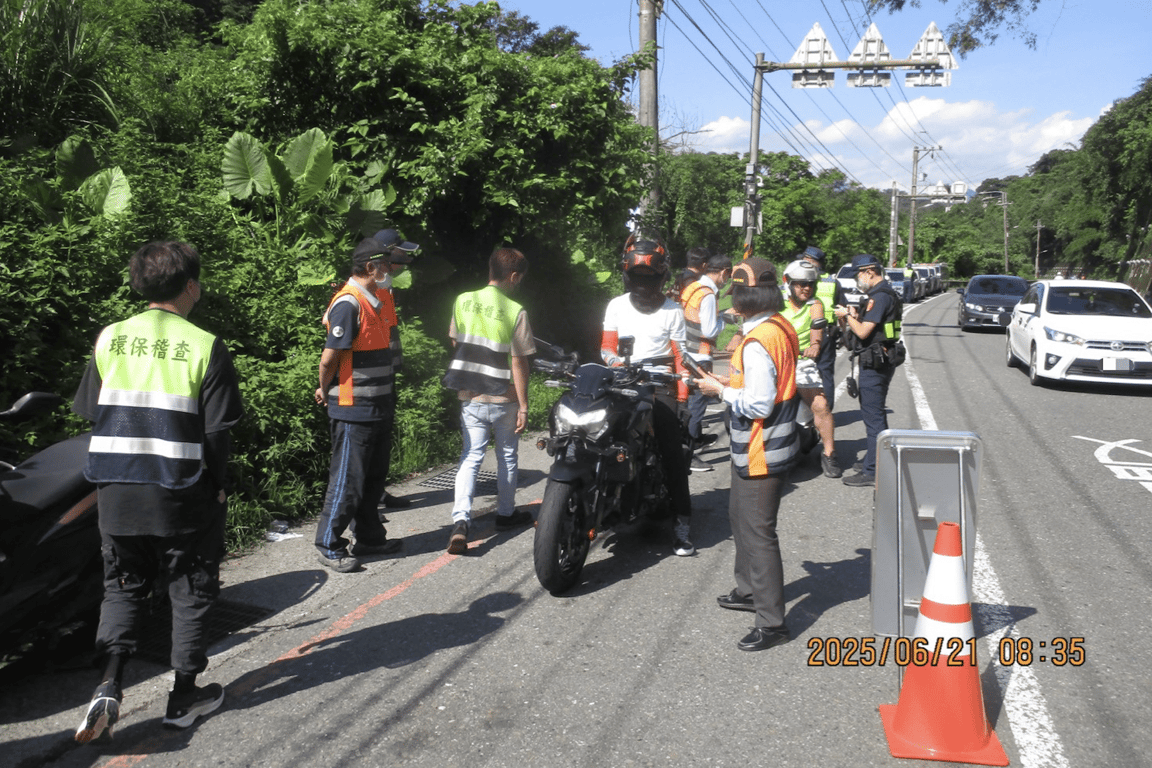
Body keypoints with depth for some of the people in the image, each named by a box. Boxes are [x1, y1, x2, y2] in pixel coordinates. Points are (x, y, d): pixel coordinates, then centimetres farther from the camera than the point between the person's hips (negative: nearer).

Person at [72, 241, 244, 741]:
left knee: (123, 587, 19)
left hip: (116, 491, 4)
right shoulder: (204, 346, -10)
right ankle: (184, 695, 20)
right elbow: (217, 430, -10)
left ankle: (109, 682, 2)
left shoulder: (109, 339, 1)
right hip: (183, 494, -3)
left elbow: (91, 415, 6)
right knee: (190, 591, 12)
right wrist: (219, 486, 3)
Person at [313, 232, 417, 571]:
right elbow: (329, 357, -19)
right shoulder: (348, 304, -20)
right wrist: (325, 390, -4)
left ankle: (369, 537, 31)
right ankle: (328, 546, 12)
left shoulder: (379, 297, 11)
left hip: (379, 408, 9)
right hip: (353, 410, -9)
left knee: (374, 478, 18)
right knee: (348, 480, -1)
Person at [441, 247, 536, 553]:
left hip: (470, 397, 3)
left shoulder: (462, 301, -1)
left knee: (471, 456, 6)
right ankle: (506, 513, 31)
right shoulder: (515, 312, -14)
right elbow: (518, 362, -13)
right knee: (506, 456, 16)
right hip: (503, 399, -3)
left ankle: (460, 520, -10)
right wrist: (523, 406, -8)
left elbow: (455, 344, 10)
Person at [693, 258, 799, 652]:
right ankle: (749, 590, 41)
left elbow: (757, 405, -27)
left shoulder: (757, 344, -24)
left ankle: (772, 622, 6)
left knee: (758, 533, -3)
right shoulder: (781, 327, 7)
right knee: (740, 517, 25)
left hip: (760, 454, -11)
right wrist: (735, 379, 9)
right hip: (773, 445, 11)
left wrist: (722, 390, -14)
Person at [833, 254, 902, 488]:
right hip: (878, 362, 11)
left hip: (874, 364, -11)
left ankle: (871, 471, -5)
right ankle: (876, 460, 30)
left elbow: (863, 332, -23)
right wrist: (856, 316, 9)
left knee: (873, 416, -8)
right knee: (875, 414, 19)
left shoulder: (880, 297, -18)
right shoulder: (884, 293, 15)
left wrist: (847, 315, -7)